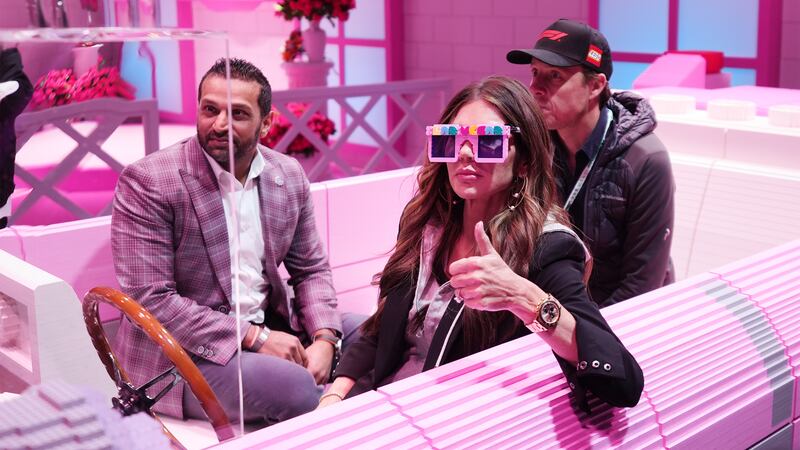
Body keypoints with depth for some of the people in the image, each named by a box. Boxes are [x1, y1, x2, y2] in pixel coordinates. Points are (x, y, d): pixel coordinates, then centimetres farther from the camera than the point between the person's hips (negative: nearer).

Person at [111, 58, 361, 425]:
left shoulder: (289, 175, 3)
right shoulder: (147, 182, -15)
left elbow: (311, 269, 10)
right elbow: (149, 299, -19)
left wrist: (324, 339, -10)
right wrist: (254, 338, -21)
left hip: (269, 325, 7)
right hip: (184, 354, -6)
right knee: (296, 390, -29)